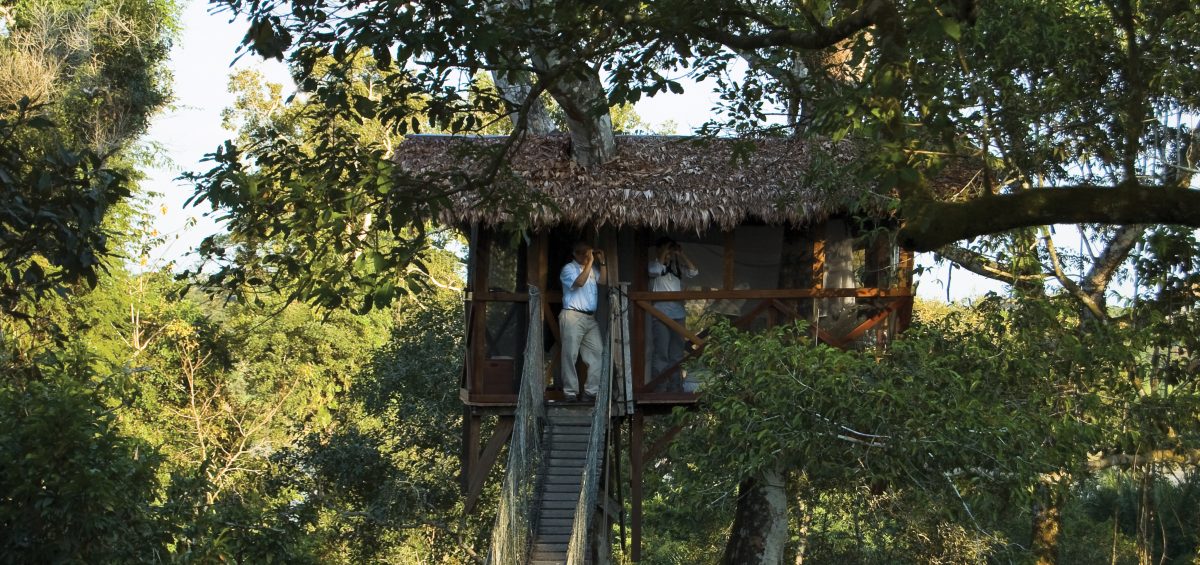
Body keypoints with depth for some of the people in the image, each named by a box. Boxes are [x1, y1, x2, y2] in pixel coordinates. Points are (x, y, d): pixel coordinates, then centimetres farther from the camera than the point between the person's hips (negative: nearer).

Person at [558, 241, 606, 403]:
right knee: (570, 355, -5)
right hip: (573, 316, -6)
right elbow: (579, 282, -16)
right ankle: (570, 392, -2)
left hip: (591, 318, 6)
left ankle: (592, 391, 0)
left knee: (597, 354, -2)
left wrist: (601, 263, 8)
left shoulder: (593, 269, 20)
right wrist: (589, 262, -12)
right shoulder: (568, 268, 1)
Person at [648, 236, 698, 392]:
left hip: (678, 315, 6)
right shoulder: (654, 263, 2)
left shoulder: (676, 266, 15)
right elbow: (655, 270, -20)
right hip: (661, 316, -5)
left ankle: (676, 387, 15)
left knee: (677, 354, 9)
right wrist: (663, 253, -11)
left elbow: (694, 272, 5)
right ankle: (660, 389, -8)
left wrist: (681, 254, 1)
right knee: (661, 354, -8)